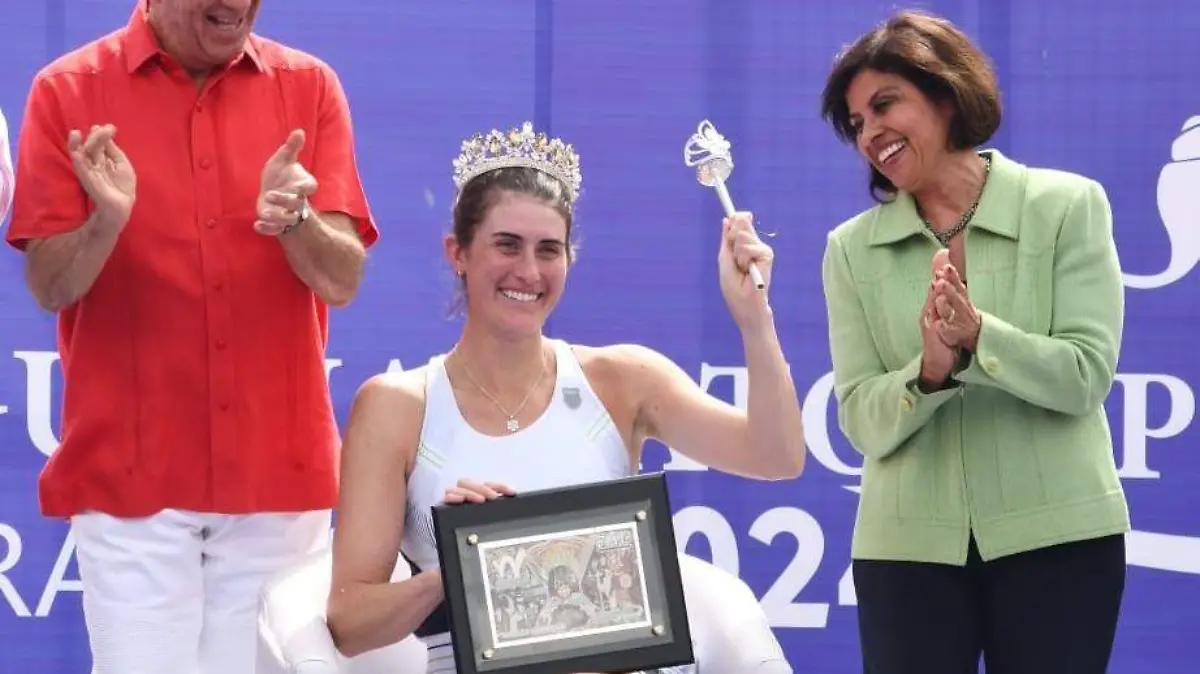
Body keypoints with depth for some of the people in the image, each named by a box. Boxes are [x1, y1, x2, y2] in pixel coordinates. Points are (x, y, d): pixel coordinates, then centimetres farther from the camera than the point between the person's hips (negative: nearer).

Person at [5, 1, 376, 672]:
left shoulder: (310, 87, 4)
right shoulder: (69, 91, -1)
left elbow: (342, 279, -2)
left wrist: (293, 220, -22)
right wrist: (106, 221, -24)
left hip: (278, 465, 2)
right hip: (128, 466, -2)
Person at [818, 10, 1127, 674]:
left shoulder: (1068, 206, 0)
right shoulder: (852, 249, 5)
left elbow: (1087, 376, -8)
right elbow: (862, 421, -1)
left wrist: (977, 335, -23)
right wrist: (930, 371, -21)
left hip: (1056, 537, -2)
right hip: (908, 546, 2)